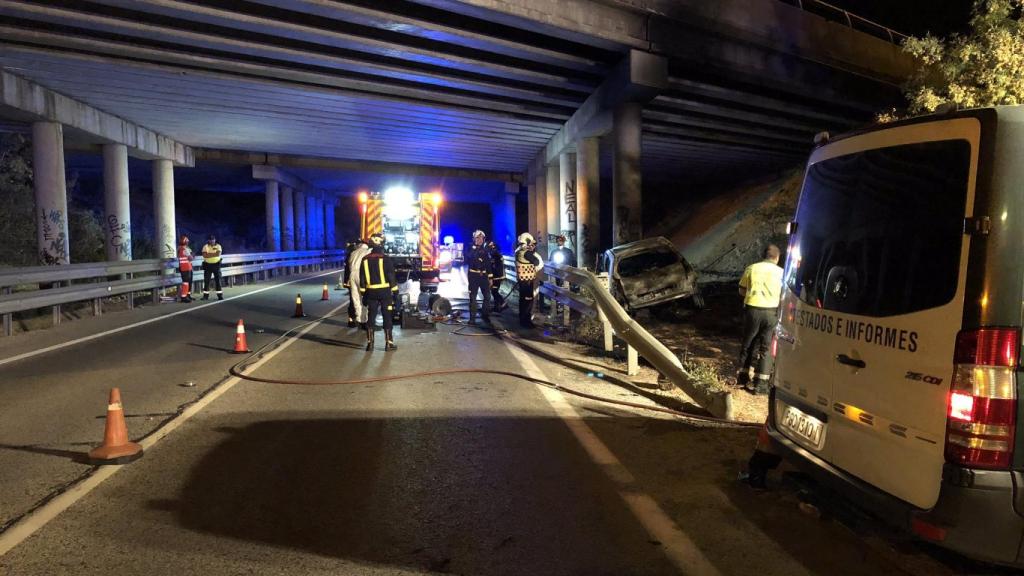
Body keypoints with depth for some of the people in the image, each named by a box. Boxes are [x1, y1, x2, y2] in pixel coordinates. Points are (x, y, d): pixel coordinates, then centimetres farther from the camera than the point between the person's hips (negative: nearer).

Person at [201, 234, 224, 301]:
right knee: (206, 281, 2)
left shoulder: (218, 246, 1)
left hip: (216, 264, 0)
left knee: (218, 280, 1)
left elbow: (218, 254, -16)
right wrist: (214, 254, -16)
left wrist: (209, 254, -14)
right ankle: (205, 295, 7)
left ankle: (220, 295, 4)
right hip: (207, 265, 0)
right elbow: (204, 255, -15)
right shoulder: (205, 246, 0)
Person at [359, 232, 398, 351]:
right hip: (385, 291, -3)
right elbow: (391, 276, -10)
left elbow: (362, 278, 7)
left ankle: (370, 343, 12)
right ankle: (389, 343, 3)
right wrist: (395, 291, -2)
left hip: (371, 292, 4)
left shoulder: (365, 259, 3)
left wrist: (363, 293, 14)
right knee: (387, 317, 3)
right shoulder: (385, 258, -10)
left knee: (371, 317, 10)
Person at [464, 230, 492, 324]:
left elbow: (488, 264, 11)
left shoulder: (485, 250, 10)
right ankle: (472, 317, 6)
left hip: (484, 275, 3)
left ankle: (485, 314, 18)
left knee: (487, 295, 2)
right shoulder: (470, 248, 1)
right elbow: (466, 259, -15)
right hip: (473, 275, -3)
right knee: (472, 296, 1)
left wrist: (490, 277, 9)